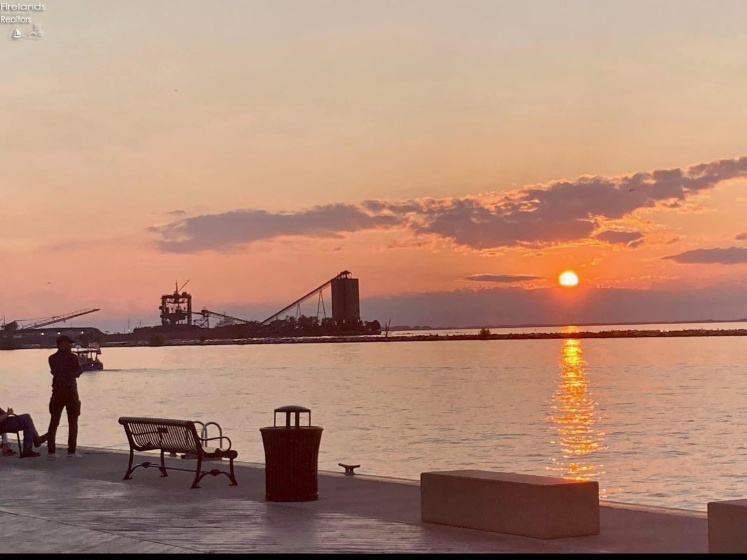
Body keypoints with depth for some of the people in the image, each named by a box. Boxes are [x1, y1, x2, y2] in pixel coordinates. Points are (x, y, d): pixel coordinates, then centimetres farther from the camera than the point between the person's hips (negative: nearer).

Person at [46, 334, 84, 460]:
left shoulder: (52, 358, 7)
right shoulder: (71, 357, -9)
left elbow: (54, 372, 14)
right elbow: (77, 373, -8)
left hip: (57, 392, 4)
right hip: (70, 392, -4)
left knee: (54, 422, 8)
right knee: (72, 422, 3)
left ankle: (51, 451, 5)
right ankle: (72, 452, 0)